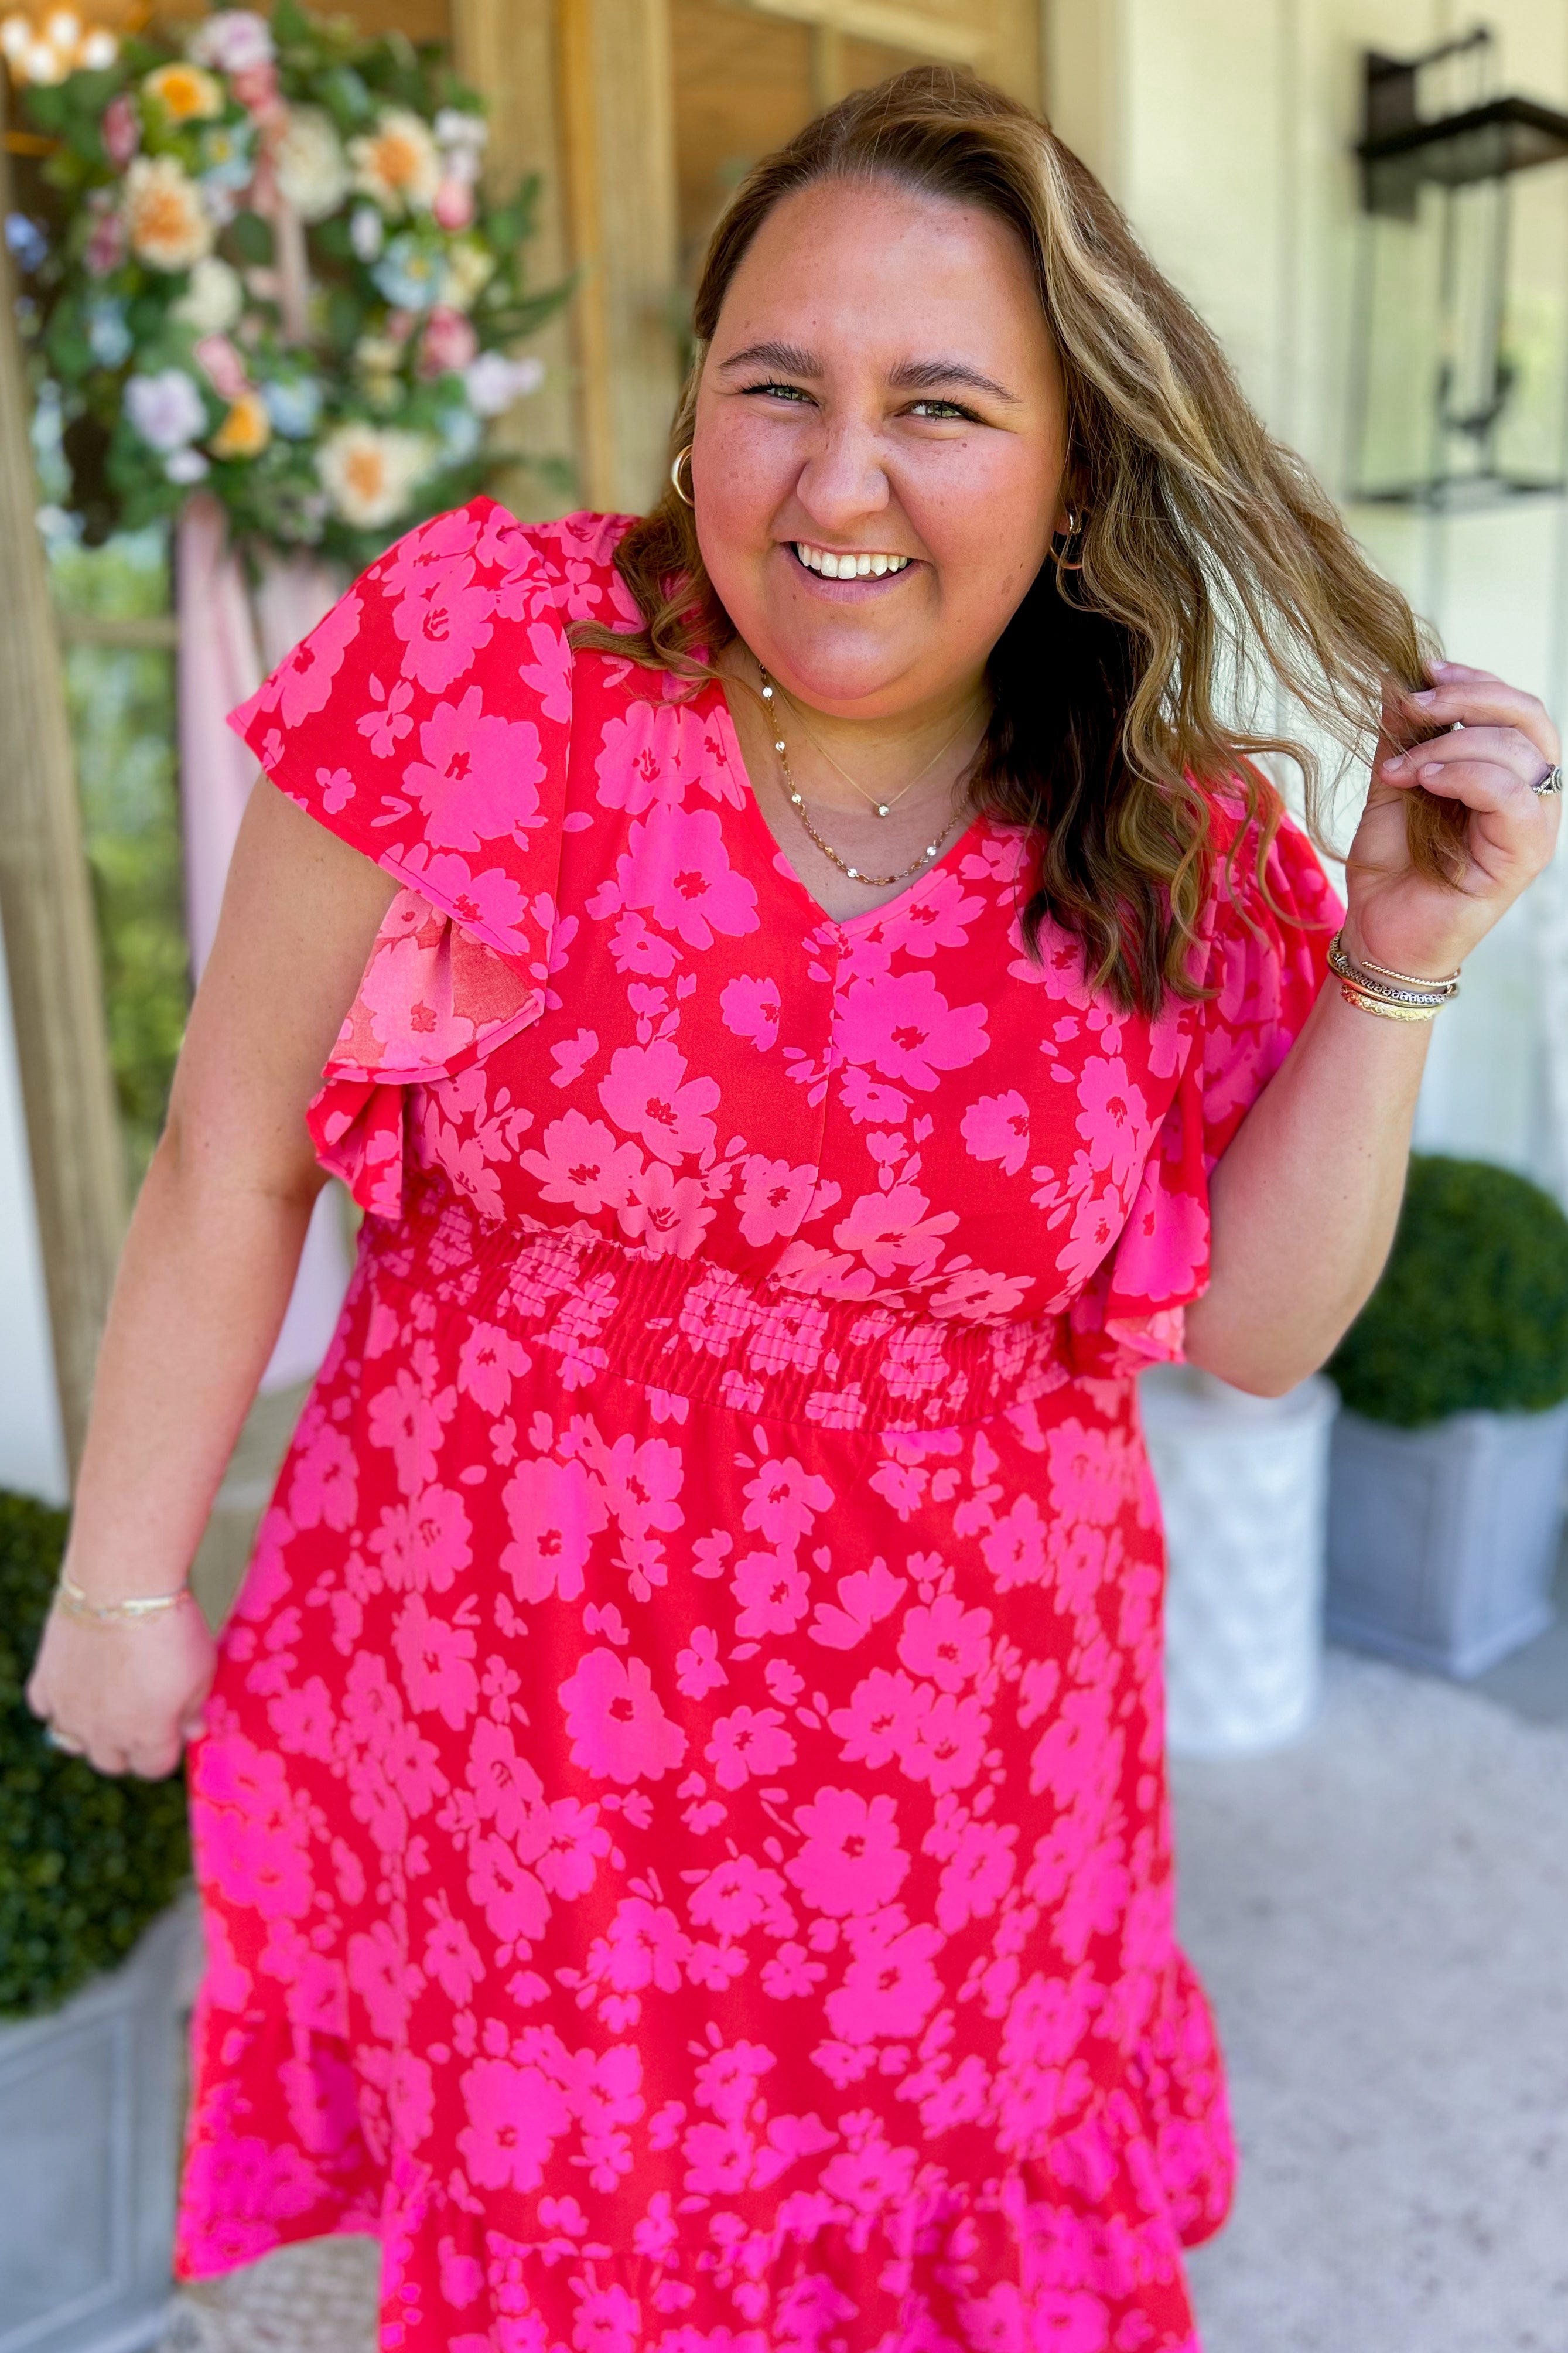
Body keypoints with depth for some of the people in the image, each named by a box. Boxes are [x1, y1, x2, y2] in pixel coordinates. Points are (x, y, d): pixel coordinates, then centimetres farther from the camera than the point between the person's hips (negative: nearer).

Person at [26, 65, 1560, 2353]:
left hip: (960, 1770, 2)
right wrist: (123, 1587, -2)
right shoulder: (482, 649, -16)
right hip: (501, 1720, -1)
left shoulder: (1185, 840, -7)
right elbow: (236, 1158, -9)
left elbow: (1255, 1327, -2)